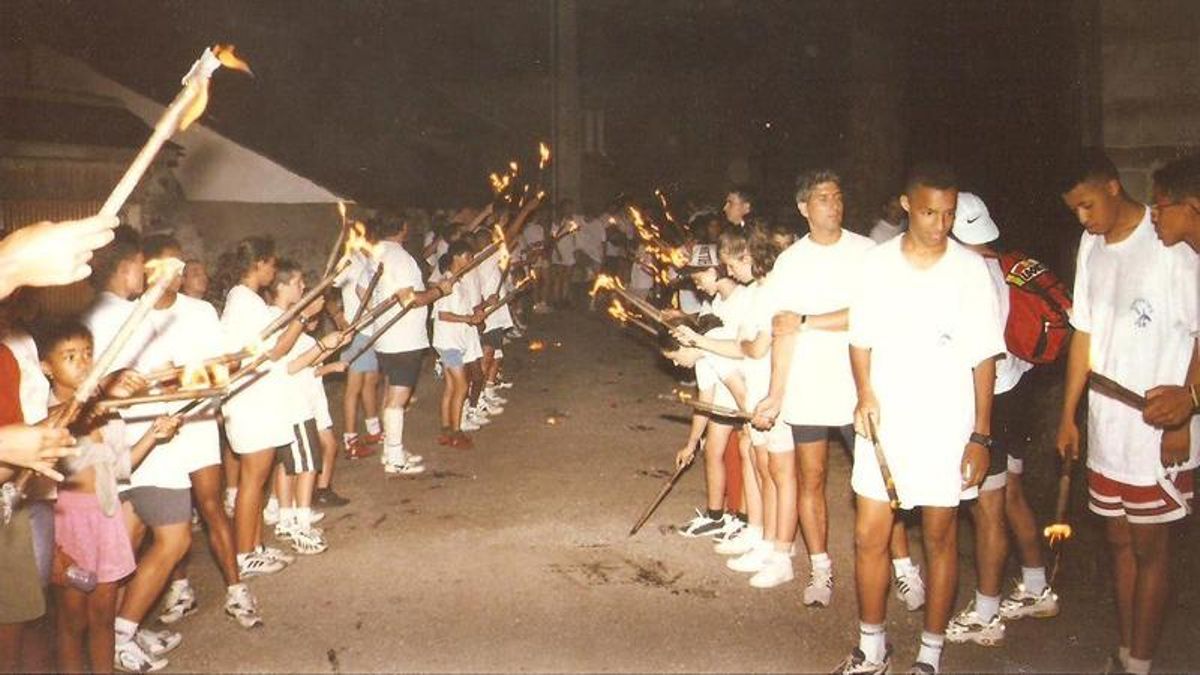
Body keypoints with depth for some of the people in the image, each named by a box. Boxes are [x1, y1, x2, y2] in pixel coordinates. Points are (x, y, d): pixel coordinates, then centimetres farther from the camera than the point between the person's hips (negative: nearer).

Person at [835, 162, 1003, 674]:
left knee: (939, 539, 9)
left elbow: (984, 357, -1)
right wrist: (864, 393, -9)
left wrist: (980, 435, -3)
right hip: (881, 421, 2)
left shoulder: (970, 268, -4)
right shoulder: (877, 262, 1)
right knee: (869, 536, 4)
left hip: (945, 426, -2)